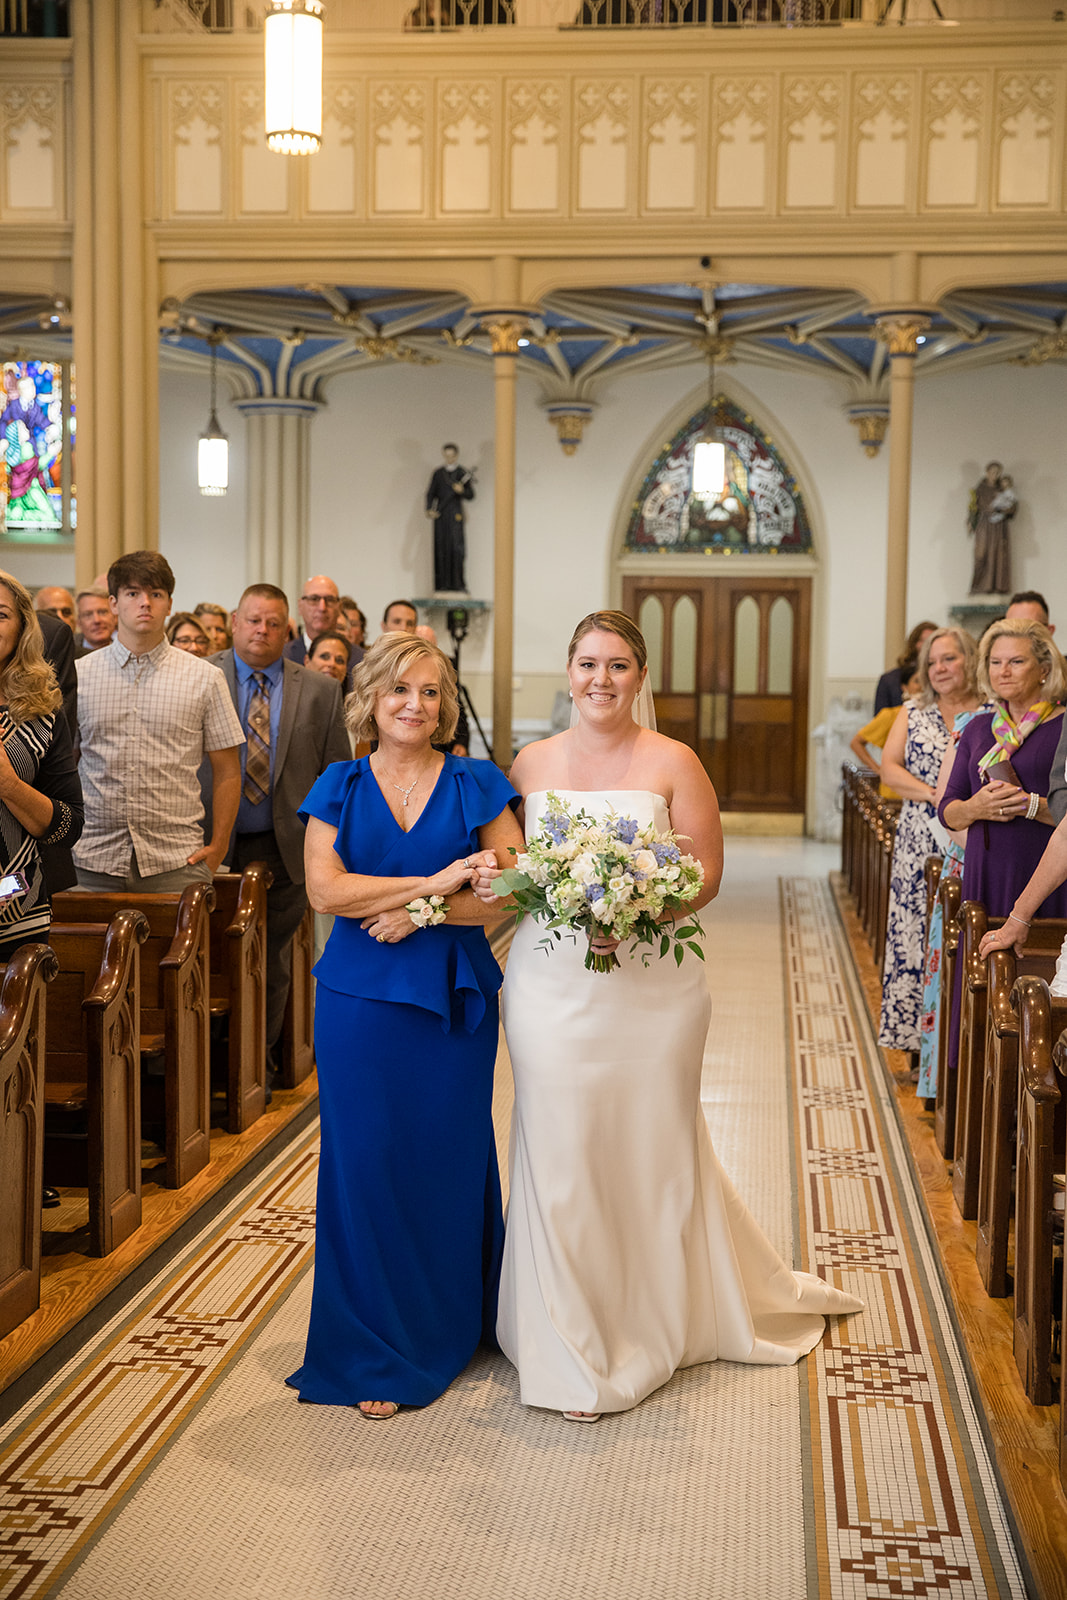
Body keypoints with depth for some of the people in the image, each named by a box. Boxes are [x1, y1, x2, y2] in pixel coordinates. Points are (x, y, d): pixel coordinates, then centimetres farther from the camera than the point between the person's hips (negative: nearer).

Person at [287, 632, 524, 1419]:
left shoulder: (477, 785, 4)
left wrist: (424, 910, -15)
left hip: (454, 1000, 0)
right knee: (368, 1165, 2)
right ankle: (377, 1353, 14)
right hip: (360, 1000, 0)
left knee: (449, 1162, 6)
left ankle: (450, 1327, 27)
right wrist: (434, 880, -14)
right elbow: (325, 888, -8)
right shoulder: (339, 787, 6)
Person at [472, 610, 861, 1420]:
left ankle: (649, 1330, 31)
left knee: (651, 1152, 8)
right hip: (550, 983, 2)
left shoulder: (672, 763, -2)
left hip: (650, 984, -2)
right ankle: (573, 1348, 20)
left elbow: (707, 872, -5)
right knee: (561, 1160, 5)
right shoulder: (532, 762, 7)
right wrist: (492, 879, -9)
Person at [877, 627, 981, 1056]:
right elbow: (889, 766, 3)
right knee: (915, 936, 2)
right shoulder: (913, 712, 11)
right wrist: (933, 795, -11)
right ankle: (916, 1035, 10)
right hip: (919, 848, 2)